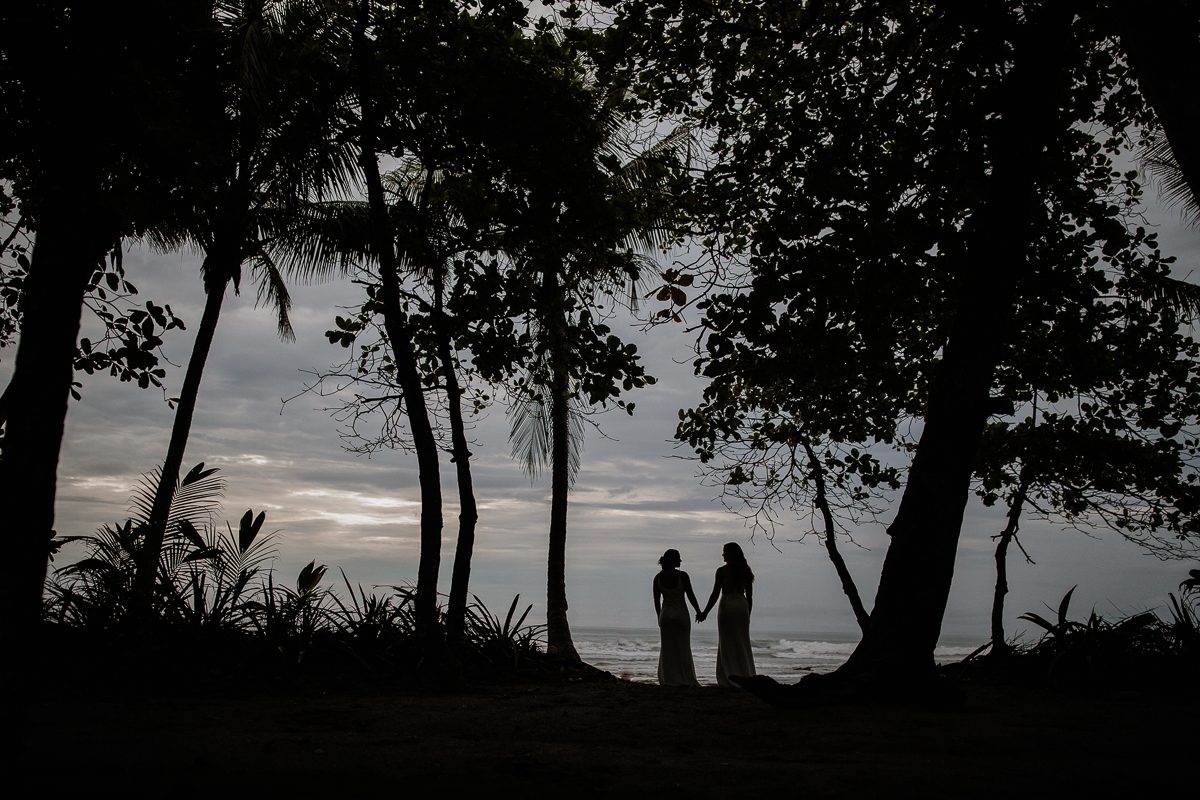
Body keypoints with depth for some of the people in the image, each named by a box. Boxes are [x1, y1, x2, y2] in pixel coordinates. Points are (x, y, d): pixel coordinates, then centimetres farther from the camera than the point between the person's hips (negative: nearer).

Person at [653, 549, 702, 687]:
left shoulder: (658, 578, 0)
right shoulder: (682, 575, -11)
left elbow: (656, 600, 5)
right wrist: (699, 612, 5)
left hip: (665, 614, 3)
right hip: (681, 613, -3)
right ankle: (686, 679, 11)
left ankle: (668, 679, 9)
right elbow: (691, 595, -7)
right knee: (683, 648, 7)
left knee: (666, 649, 9)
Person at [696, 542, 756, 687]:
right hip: (742, 606, 5)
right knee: (743, 644, 11)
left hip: (727, 606, -5)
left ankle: (729, 679, 2)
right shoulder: (745, 571, 7)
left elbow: (715, 594, -9)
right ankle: (746, 677, 13)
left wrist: (705, 613, -2)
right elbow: (750, 596, 10)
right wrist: (747, 614, 20)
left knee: (727, 644, 2)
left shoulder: (722, 571, -8)